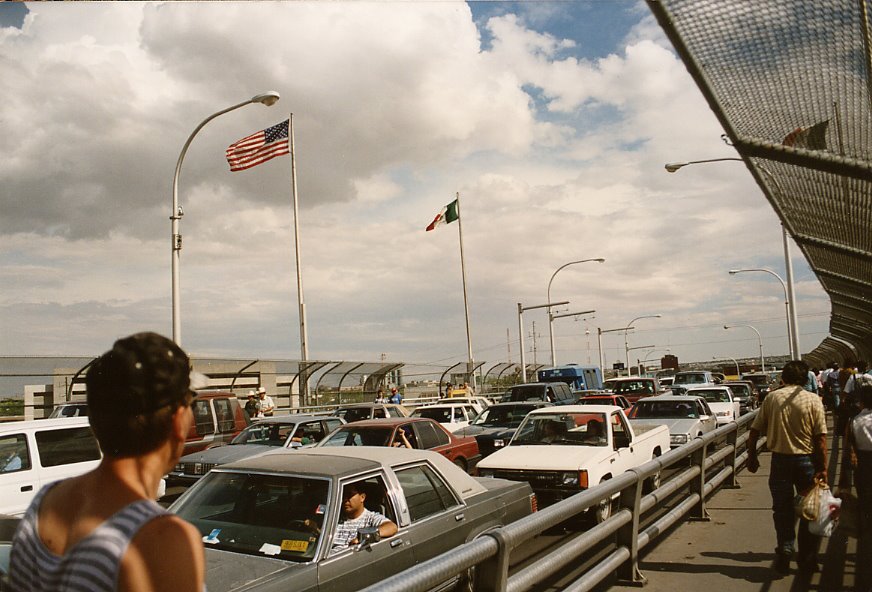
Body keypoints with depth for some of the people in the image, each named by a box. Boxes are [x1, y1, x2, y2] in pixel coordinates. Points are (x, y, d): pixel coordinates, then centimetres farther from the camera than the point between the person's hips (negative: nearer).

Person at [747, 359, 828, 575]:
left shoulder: (771, 398, -2)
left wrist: (752, 456, 10)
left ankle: (784, 555, 11)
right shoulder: (813, 400, -6)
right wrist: (823, 468, -5)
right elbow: (821, 438, -10)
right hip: (807, 460, 0)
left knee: (782, 509, 11)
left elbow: (754, 432, -2)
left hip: (780, 459, 1)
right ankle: (807, 558, 19)